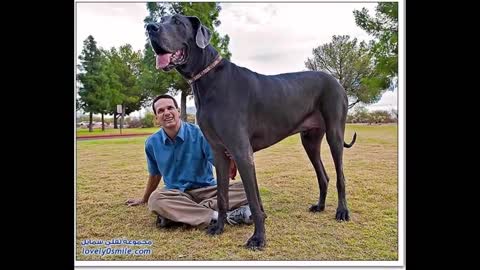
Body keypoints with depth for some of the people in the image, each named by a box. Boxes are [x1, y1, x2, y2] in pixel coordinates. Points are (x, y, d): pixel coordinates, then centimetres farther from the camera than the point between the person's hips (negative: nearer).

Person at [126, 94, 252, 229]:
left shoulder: (199, 133, -10)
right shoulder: (152, 143, 1)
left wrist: (231, 161, -41)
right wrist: (144, 199, 30)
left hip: (207, 189, -1)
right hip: (176, 194, 1)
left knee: (243, 189, -27)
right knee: (155, 199, -34)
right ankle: (220, 216, -33)